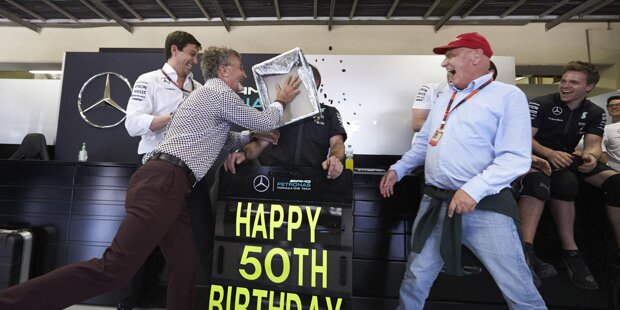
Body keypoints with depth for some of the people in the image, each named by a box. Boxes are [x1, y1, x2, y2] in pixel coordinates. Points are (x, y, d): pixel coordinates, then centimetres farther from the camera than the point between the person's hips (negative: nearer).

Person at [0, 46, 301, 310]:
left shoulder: (209, 95, 28)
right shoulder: (221, 93, -1)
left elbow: (221, 139, 40)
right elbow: (265, 122, 6)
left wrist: (252, 136, 36)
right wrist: (280, 101, 25)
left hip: (165, 183, 11)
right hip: (162, 182, -11)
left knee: (185, 265, 10)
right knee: (113, 269, -15)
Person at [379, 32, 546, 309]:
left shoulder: (509, 96, -3)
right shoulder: (444, 99, 17)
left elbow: (515, 157, -13)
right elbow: (423, 143, 23)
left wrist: (474, 190, -25)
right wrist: (397, 169, 14)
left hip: (485, 207, -5)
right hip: (435, 203, 6)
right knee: (415, 279, 15)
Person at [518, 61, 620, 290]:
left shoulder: (595, 113, 10)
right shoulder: (541, 104, -6)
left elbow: (593, 144, 0)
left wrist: (590, 156, -26)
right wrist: (549, 153, -30)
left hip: (567, 158, 6)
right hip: (539, 156, -5)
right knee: (566, 182, -35)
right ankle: (570, 251, -29)